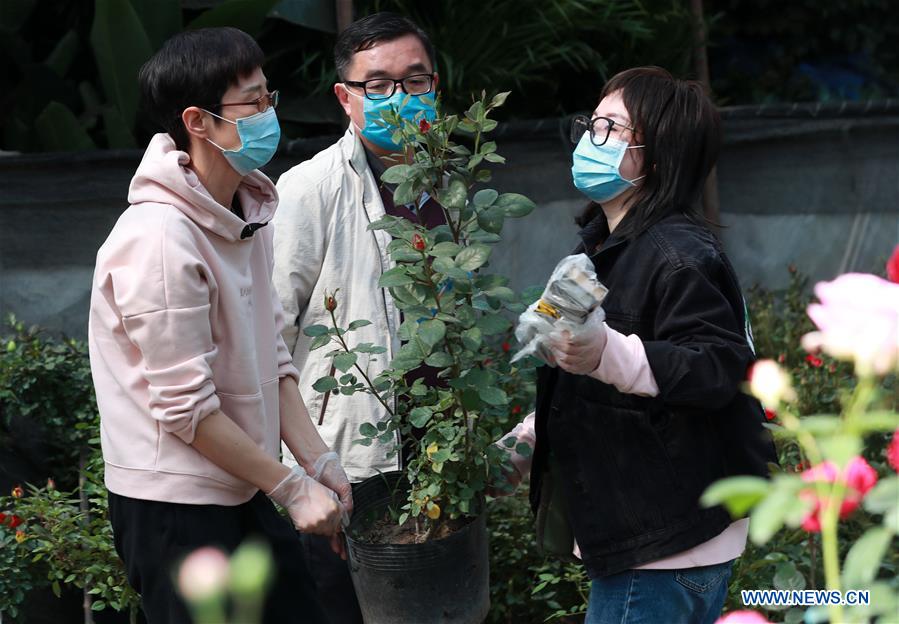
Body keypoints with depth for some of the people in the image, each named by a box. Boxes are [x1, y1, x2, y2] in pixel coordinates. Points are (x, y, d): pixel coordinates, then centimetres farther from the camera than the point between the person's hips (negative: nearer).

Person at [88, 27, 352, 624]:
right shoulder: (160, 239, -22)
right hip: (173, 507, -9)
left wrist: (319, 461, 2)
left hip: (240, 493, 9)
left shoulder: (247, 214, 7)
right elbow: (184, 407, -21)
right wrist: (293, 488, -15)